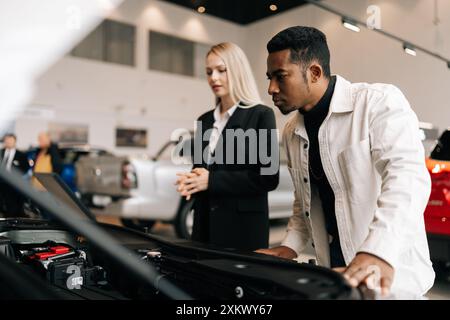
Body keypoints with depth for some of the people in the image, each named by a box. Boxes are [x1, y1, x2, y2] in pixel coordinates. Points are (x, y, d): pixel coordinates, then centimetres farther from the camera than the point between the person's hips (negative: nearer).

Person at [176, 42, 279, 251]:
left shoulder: (261, 115, -6)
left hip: (244, 226, -5)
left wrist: (212, 180, -16)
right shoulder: (205, 120, 12)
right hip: (206, 224, 5)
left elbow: (268, 177, -13)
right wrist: (191, 181, -5)